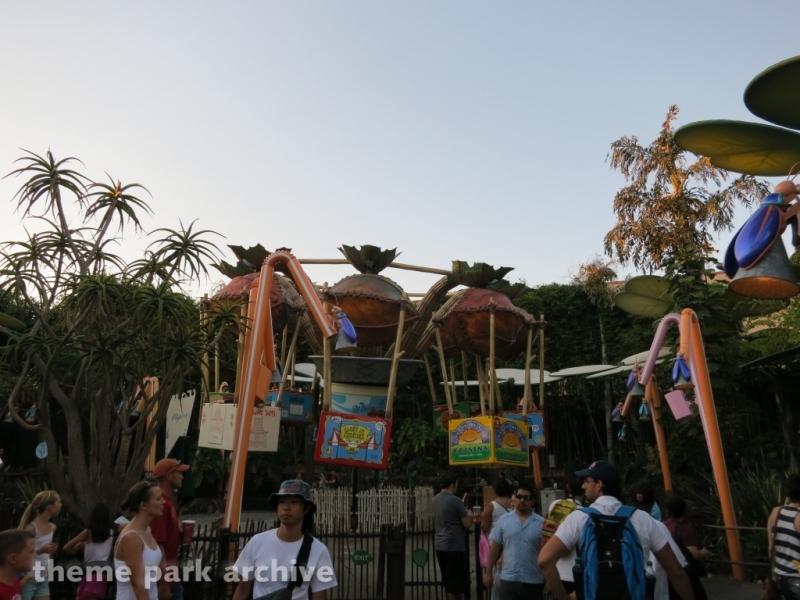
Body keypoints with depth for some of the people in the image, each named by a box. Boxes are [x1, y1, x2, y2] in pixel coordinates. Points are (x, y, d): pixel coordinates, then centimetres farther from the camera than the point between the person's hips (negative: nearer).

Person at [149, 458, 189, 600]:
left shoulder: (167, 501, 9)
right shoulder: (162, 504, -21)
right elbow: (158, 545, -24)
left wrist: (180, 534, 2)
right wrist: (164, 584, -22)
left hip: (170, 572, 10)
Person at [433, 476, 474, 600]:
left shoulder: (435, 499, 8)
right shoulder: (455, 500, -15)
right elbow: (467, 524, -12)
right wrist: (470, 516, 9)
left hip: (439, 545, 8)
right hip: (454, 546, -7)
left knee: (447, 582, 17)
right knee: (456, 583, 2)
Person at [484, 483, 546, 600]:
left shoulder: (541, 523, -3)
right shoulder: (504, 519, 0)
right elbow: (495, 547, 4)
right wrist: (488, 572, 4)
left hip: (534, 581, 0)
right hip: (508, 580, 0)